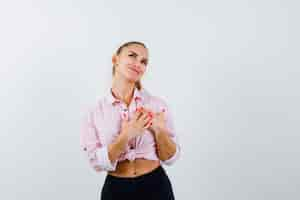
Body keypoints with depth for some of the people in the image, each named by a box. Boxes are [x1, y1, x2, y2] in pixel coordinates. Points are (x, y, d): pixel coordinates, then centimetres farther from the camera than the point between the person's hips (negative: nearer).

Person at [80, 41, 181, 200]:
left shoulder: (158, 104, -6)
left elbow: (170, 158, -3)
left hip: (156, 186, 1)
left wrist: (159, 130, -20)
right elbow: (97, 162, -10)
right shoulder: (93, 111, -6)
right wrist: (126, 135, -22)